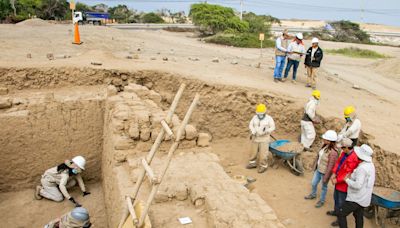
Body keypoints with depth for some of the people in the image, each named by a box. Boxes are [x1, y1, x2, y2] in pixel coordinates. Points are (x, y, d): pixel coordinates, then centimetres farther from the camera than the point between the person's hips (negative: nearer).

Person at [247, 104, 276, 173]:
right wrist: (253, 131, -14)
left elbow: (272, 127, -8)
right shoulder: (255, 117, 1)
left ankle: (263, 166, 9)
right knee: (253, 151, 14)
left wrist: (266, 130, -25)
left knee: (263, 153, -3)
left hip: (264, 138, -4)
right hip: (255, 137, 5)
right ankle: (253, 163, 30)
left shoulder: (269, 118, -10)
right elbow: (251, 125, 4)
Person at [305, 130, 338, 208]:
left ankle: (322, 201, 43)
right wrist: (315, 165, 15)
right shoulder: (325, 145, -10)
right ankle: (313, 194, 54)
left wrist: (326, 177, -17)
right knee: (313, 183, 25)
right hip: (318, 169, 7)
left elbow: (330, 166, -26)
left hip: (325, 172, -7)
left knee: (324, 187, 19)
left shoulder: (333, 152, -34)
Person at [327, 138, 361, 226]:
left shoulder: (353, 159, -32)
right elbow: (338, 162, 6)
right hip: (338, 180, 9)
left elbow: (348, 174, -28)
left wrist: (337, 180, -19)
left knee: (341, 202, 9)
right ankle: (336, 211, 52)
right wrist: (334, 173, -5)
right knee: (336, 197, 29)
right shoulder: (344, 153, -5)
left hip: (344, 184, -9)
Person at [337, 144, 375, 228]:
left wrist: (347, 180, -16)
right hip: (363, 198, 9)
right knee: (358, 216, 22)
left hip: (356, 198, -9)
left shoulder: (362, 168, -26)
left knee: (341, 214, 0)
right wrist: (352, 177, 4)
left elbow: (358, 185, -31)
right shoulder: (371, 165, 4)